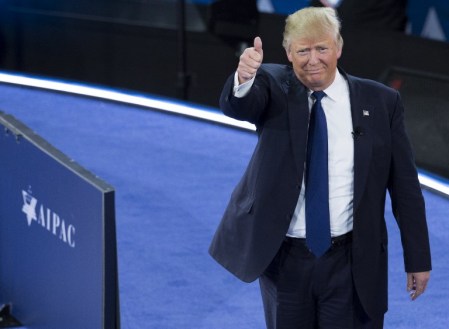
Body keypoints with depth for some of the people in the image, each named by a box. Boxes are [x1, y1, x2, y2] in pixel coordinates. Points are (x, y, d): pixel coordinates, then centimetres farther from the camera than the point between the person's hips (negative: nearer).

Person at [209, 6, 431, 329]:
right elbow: (238, 106, -25)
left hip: (351, 263, -1)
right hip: (283, 258, 1)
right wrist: (244, 79, -48)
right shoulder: (274, 87, -2)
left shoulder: (380, 102, -2)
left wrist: (418, 259, 2)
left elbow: (405, 185, 2)